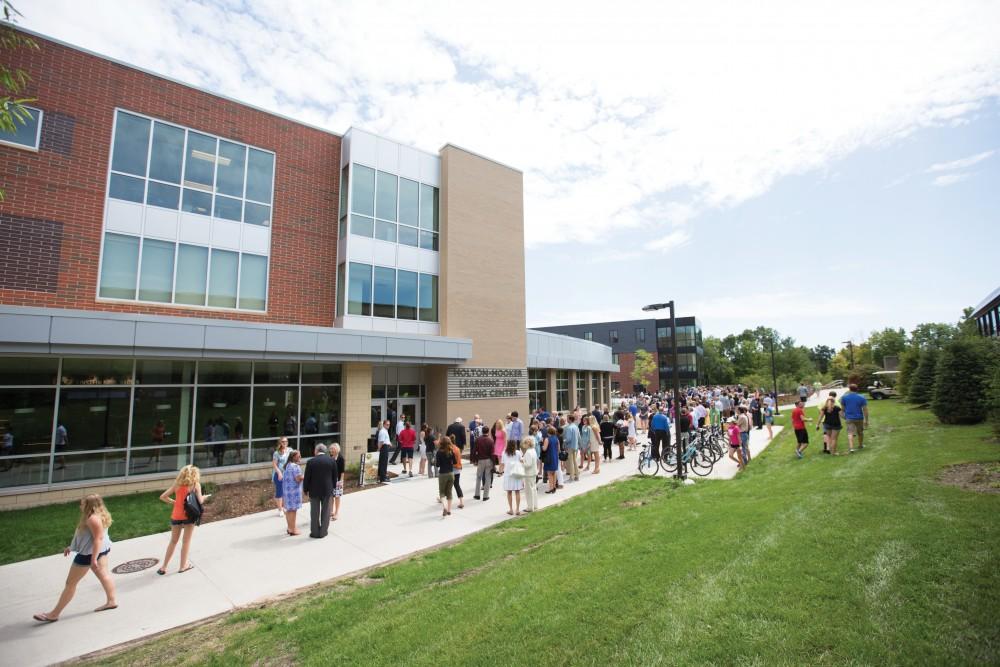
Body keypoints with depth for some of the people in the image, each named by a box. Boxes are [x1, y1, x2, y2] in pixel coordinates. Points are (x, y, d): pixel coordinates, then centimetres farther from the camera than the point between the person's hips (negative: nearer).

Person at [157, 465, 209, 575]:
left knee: (173, 541, 19)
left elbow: (162, 497, 6)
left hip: (176, 515, 4)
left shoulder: (177, 483, 8)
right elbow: (200, 501, -10)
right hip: (188, 515, -4)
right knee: (186, 541, 9)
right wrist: (204, 497, 11)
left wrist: (174, 502, 14)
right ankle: (183, 566, 16)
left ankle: (163, 567, 21)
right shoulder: (195, 484, -3)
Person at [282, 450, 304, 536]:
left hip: (286, 489, 9)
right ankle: (292, 529, 8)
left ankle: (289, 527, 26)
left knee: (288, 509, 16)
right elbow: (298, 479, -23)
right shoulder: (295, 466, -19)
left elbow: (283, 477, 17)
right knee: (293, 510, 1)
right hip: (294, 490, -9)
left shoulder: (286, 465, 10)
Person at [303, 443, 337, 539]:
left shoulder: (311, 461, -9)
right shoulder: (332, 461, -5)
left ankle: (315, 532, 19)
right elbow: (335, 476, 1)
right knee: (325, 511, 12)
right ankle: (323, 532, 18)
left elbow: (307, 478, -5)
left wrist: (305, 489, 8)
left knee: (314, 512, 12)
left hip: (314, 490, -1)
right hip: (327, 490, 1)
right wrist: (333, 487, 13)